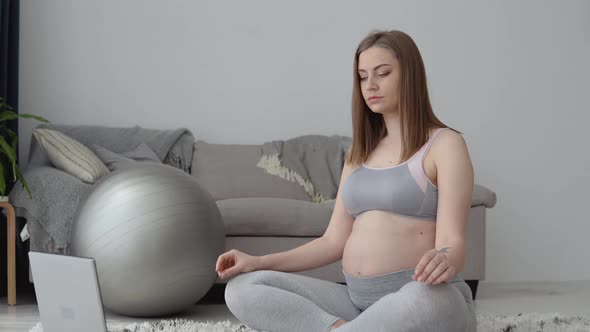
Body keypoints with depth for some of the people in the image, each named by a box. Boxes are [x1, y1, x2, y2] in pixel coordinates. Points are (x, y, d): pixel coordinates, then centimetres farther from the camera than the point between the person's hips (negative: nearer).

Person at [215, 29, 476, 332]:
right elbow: (334, 241, 15)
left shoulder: (445, 144, -1)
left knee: (427, 301, -44)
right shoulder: (359, 153, 19)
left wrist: (443, 261, -36)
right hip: (357, 300, 6)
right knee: (242, 288, -12)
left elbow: (453, 242, -11)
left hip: (423, 297, -6)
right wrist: (259, 262, 3)